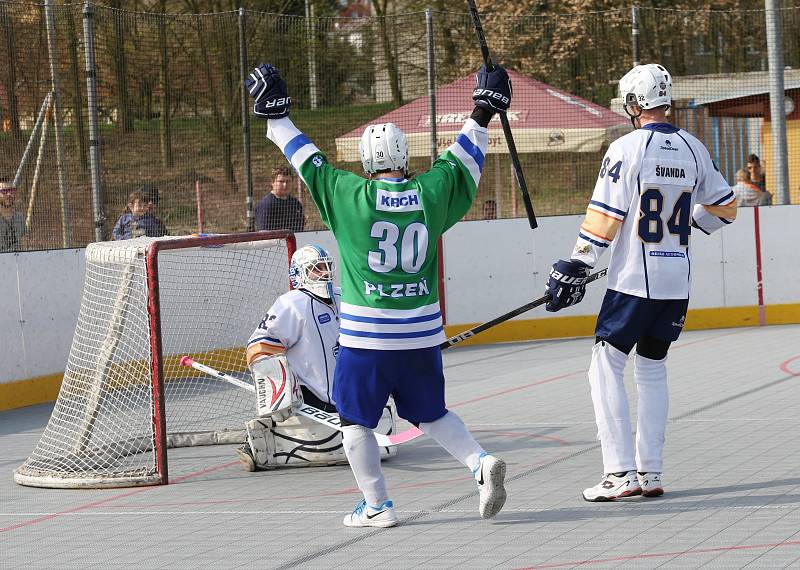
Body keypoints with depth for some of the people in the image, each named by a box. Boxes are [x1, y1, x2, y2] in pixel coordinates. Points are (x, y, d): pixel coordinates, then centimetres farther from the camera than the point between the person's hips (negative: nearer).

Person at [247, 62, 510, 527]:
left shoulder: (350, 196, -8)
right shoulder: (429, 193, -1)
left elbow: (308, 161, 1)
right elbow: (461, 161, 14)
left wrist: (275, 116, 12)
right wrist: (482, 116, 27)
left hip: (367, 336, -4)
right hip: (421, 334, 4)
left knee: (357, 418, 10)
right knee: (431, 414, 19)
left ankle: (377, 507, 8)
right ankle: (482, 463, -1)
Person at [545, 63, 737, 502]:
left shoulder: (626, 149, -11)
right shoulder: (693, 150, 6)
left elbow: (604, 218, -13)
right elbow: (724, 208, 16)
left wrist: (575, 267, -6)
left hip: (634, 282, -6)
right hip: (677, 283, 6)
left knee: (606, 369, 0)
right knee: (652, 369, 17)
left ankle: (619, 473, -8)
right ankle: (650, 473, 14)